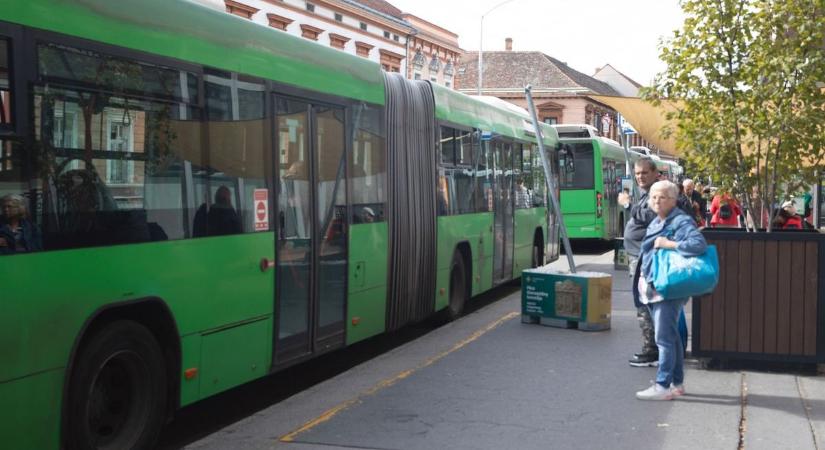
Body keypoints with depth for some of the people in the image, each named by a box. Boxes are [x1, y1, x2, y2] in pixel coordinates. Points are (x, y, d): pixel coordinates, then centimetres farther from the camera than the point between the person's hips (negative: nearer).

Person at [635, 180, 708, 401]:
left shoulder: (681, 222, -11)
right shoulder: (655, 223, 17)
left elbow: (699, 244, -26)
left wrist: (669, 244, -21)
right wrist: (643, 280, 18)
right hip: (652, 288, 9)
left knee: (664, 338, -8)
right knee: (671, 337, 15)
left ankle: (663, 385, -5)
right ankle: (677, 383, 23)